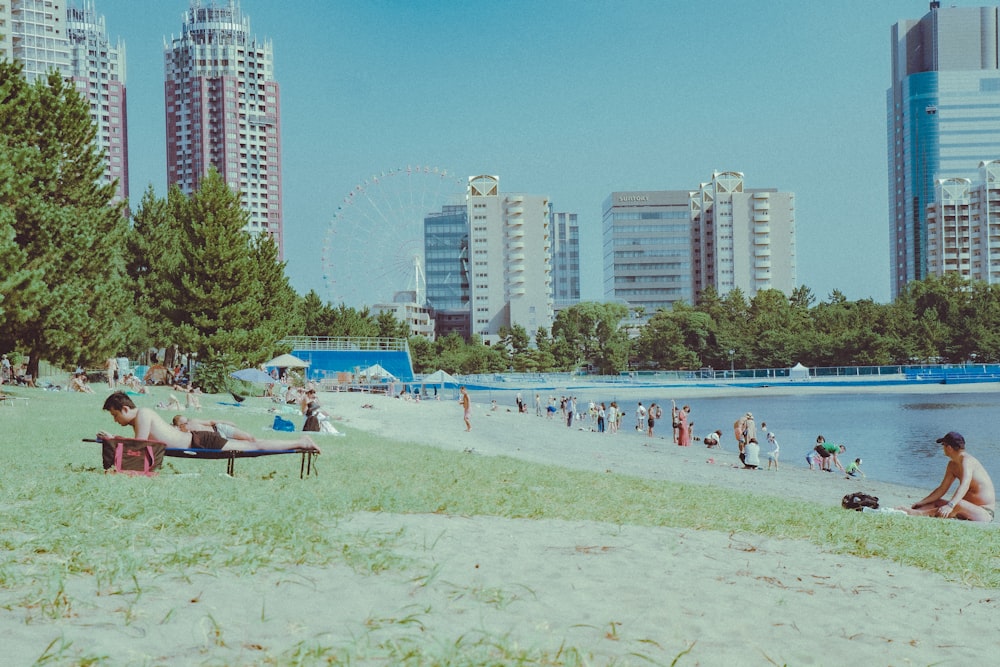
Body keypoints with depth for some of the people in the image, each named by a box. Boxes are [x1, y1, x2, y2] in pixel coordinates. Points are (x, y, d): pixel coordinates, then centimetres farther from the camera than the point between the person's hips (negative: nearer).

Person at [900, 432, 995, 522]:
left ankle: (916, 513, -41)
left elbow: (964, 486, -35)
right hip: (970, 508, 10)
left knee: (958, 504, -36)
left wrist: (950, 506, -49)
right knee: (936, 502, 7)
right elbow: (942, 489, 14)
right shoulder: (952, 465, 10)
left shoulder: (967, 460, -19)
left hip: (985, 513, -10)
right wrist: (920, 503, 7)